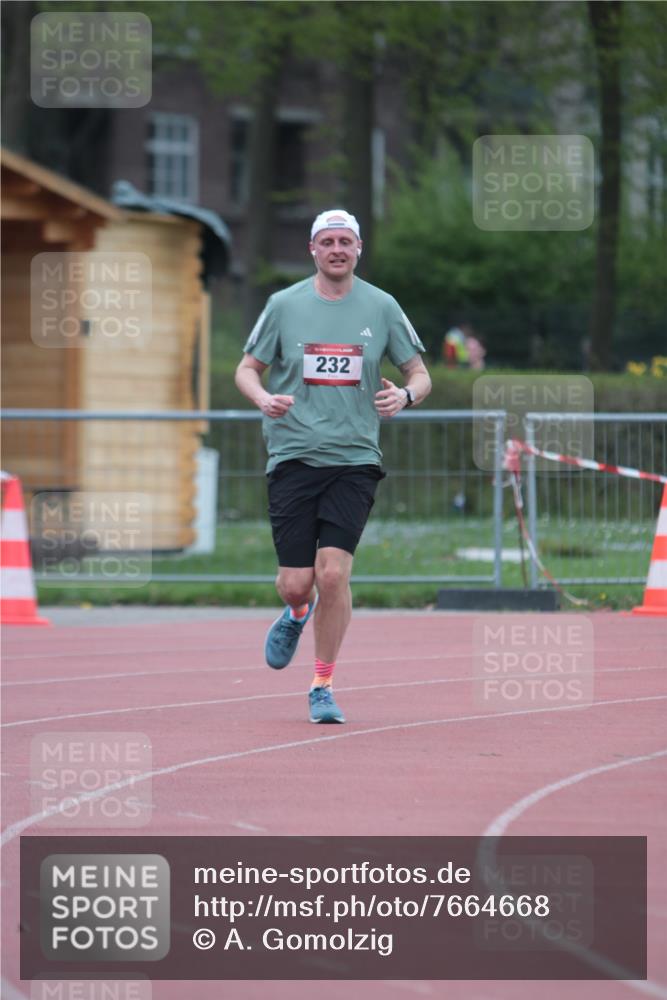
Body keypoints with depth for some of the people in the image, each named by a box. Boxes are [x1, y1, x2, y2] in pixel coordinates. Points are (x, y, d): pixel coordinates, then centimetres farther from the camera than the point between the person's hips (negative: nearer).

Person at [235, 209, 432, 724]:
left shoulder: (382, 307, 4)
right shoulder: (284, 305, 3)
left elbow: (421, 375, 10)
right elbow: (247, 368, 10)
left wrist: (404, 395, -13)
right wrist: (263, 398, -13)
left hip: (355, 459, 0)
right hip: (293, 455, 0)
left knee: (333, 573, -13)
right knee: (296, 582, -3)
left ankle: (323, 686, 2)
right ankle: (297, 614, 36)